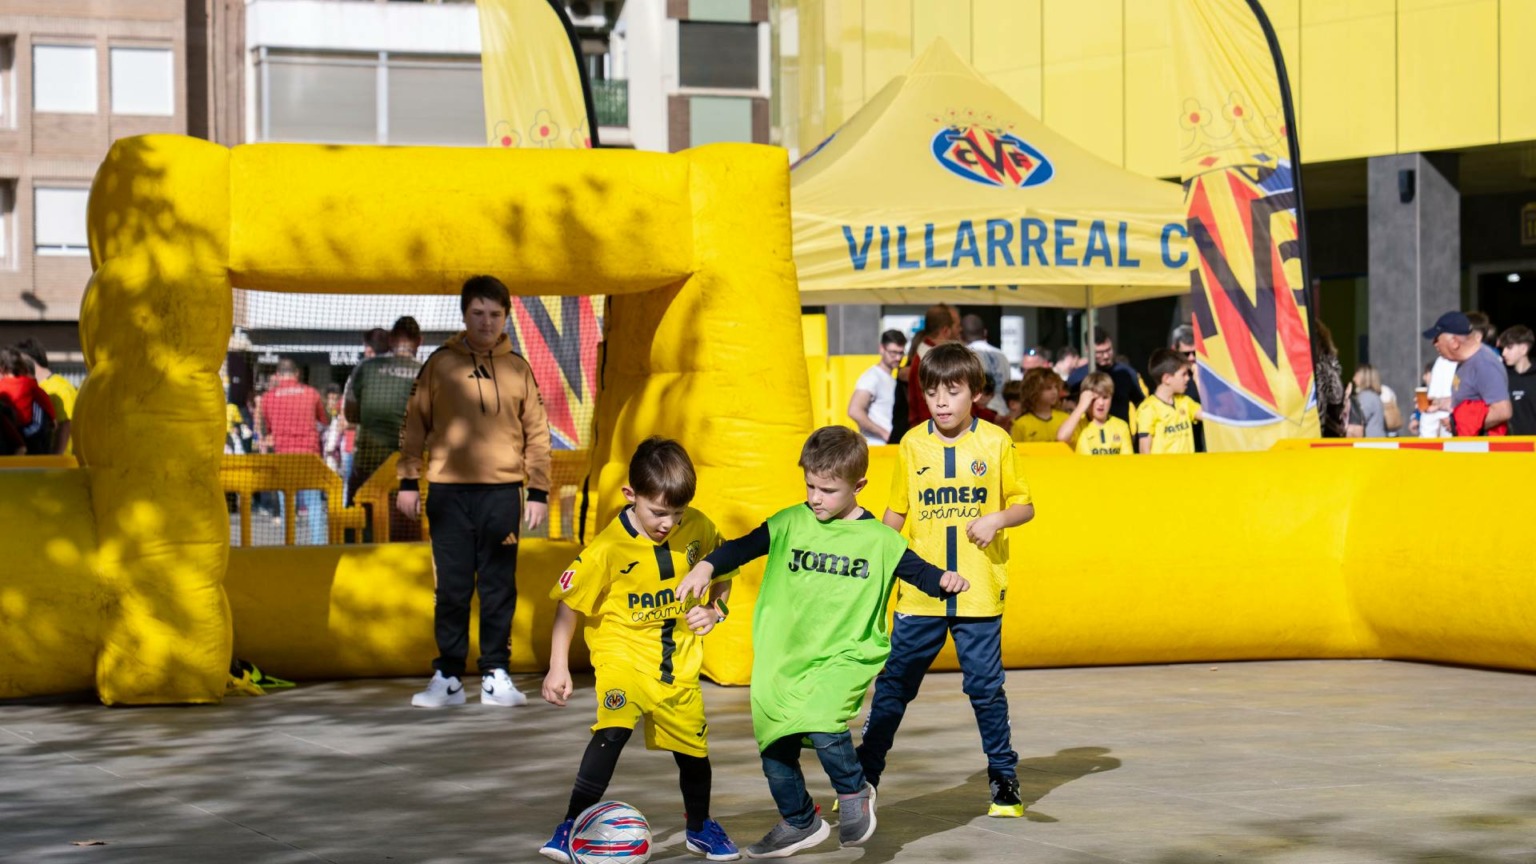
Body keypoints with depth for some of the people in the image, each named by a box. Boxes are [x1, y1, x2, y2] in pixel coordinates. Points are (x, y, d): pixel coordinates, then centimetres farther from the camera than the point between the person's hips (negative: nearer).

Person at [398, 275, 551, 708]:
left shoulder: (517, 368, 7)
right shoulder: (440, 364, 4)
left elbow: (537, 432, 8)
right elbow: (415, 424, 6)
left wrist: (539, 492, 3)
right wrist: (408, 481, 0)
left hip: (502, 492, 1)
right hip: (449, 492, -1)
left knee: (499, 588, 4)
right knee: (452, 588, 3)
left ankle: (496, 675, 10)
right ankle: (447, 677, 8)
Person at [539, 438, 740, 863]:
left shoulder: (698, 528, -10)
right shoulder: (608, 548, -21)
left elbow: (723, 571, 10)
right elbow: (569, 602, -11)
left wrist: (713, 609, -8)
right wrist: (558, 667, -13)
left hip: (679, 659, 4)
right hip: (623, 652, -4)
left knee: (692, 744, 13)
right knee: (614, 728, -27)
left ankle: (700, 827, 40)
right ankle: (572, 828, -21)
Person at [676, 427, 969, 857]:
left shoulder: (879, 539, -1)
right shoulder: (789, 524, 3)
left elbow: (916, 570, 2)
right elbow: (743, 547, 1)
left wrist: (944, 580, -18)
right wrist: (706, 567, -15)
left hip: (844, 655, -4)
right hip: (782, 655, 4)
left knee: (822, 725, -28)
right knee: (775, 748, 9)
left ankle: (854, 791, 1)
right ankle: (799, 824, 32)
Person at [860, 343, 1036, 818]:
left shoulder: (995, 443, 0)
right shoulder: (913, 444, 4)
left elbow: (1023, 505, 5)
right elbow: (896, 511, 12)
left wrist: (997, 519, -14)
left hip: (979, 594, -1)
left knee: (985, 686, 3)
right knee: (892, 683, 4)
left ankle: (1003, 777, 18)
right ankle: (864, 775, 13)